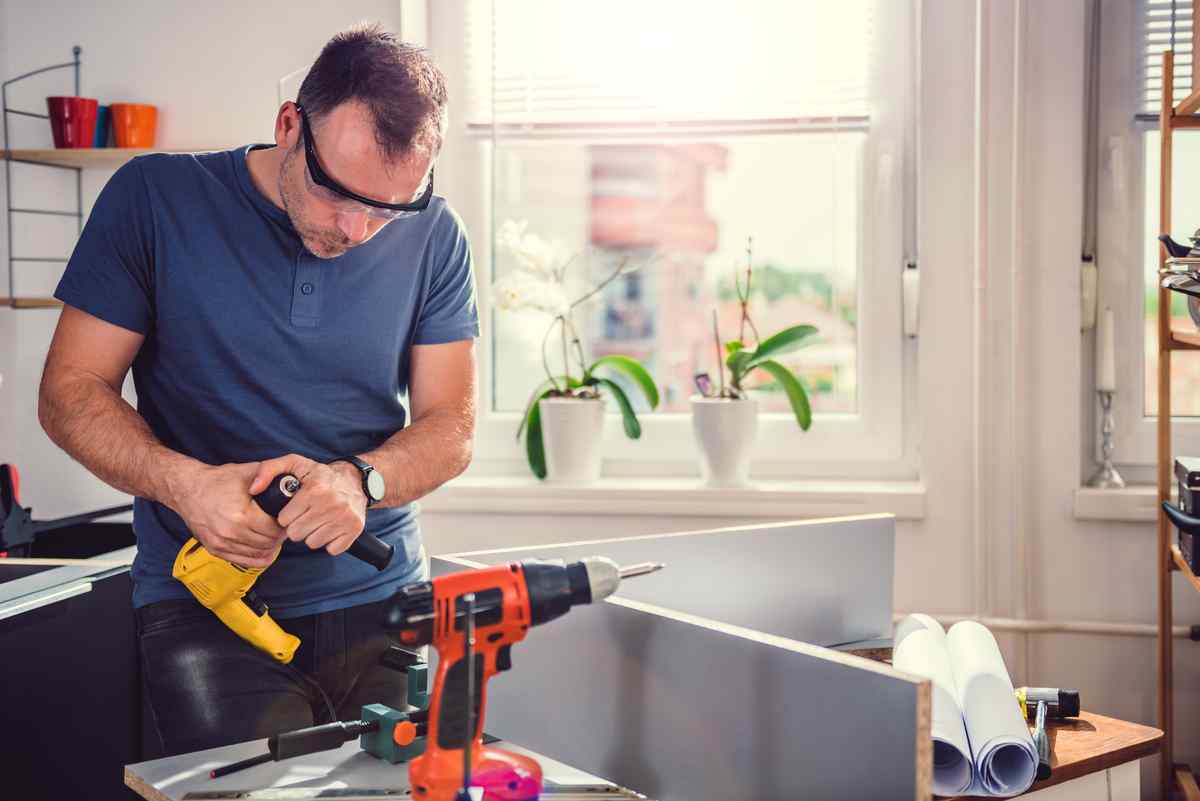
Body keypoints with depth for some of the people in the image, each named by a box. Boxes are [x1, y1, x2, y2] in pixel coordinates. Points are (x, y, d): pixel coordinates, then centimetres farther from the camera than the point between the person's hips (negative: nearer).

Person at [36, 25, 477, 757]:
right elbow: (70, 393, -2)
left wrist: (360, 480, -18)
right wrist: (184, 483, -20)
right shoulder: (157, 199, -4)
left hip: (385, 602, 3)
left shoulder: (433, 238, 2)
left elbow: (451, 425, 3)